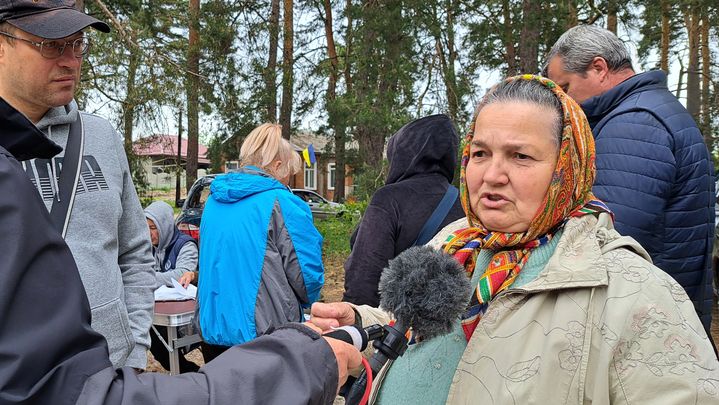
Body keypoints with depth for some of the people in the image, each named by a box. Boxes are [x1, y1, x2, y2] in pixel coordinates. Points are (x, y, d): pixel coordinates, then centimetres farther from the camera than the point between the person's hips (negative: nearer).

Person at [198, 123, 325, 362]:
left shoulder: (214, 200, 9)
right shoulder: (280, 202, -13)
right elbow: (307, 272, -12)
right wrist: (305, 302, 10)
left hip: (212, 329, 7)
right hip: (263, 331, -6)